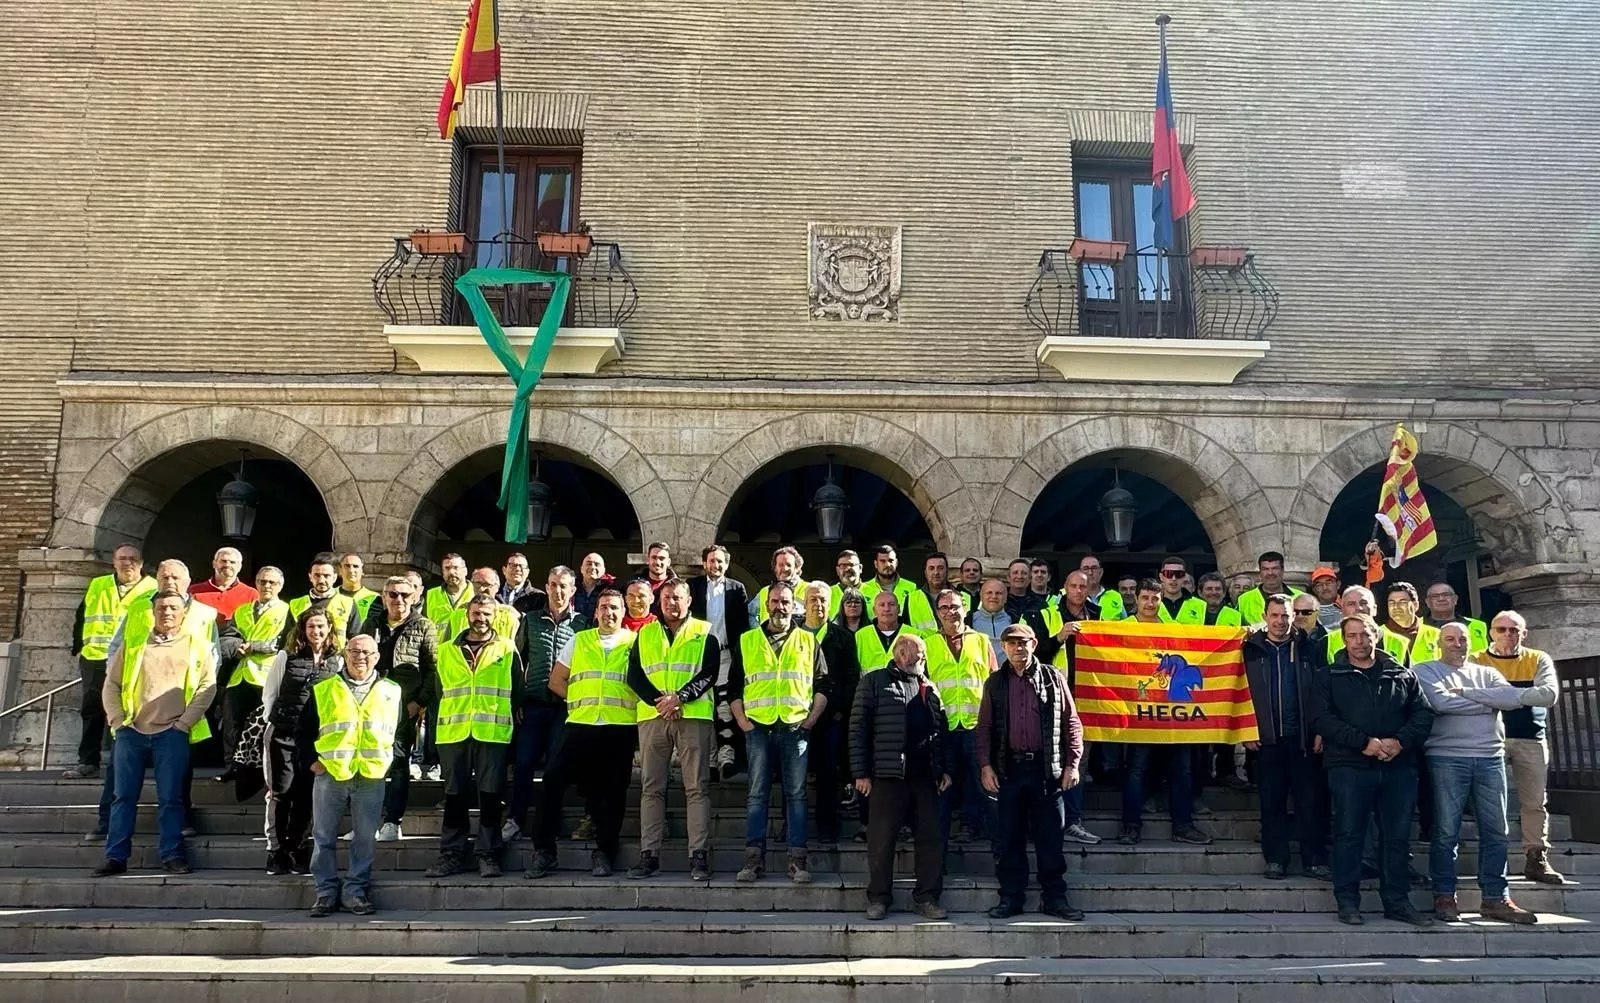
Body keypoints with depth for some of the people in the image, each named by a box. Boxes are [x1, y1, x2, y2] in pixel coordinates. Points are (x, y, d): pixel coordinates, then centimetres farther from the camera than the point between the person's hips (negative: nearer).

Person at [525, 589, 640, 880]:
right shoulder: (578, 641, 13)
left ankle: (603, 852, 15)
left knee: (613, 790, 3)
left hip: (621, 727, -1)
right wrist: (582, 701, 5)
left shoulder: (635, 643, 7)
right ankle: (543, 850, 3)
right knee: (552, 781, -6)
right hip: (580, 724, 2)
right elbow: (556, 681, 14)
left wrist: (631, 705, -7)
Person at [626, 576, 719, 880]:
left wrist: (679, 698, -15)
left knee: (697, 787, -4)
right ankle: (649, 854, 8)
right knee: (651, 787, 3)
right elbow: (634, 675, 6)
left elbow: (709, 673, -2)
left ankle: (699, 855, -3)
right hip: (653, 717, 3)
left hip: (693, 716, -2)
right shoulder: (645, 634, 15)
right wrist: (659, 701, -10)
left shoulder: (704, 633, 8)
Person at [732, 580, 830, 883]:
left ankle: (797, 861, 3)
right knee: (757, 794, 1)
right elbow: (734, 686, 10)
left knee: (796, 794, 1)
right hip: (758, 727, 0)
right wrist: (743, 722, -1)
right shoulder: (747, 641, 11)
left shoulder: (808, 641, 11)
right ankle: (754, 859, 4)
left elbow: (823, 685, 8)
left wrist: (810, 721, -2)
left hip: (795, 728, 0)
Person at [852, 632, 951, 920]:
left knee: (931, 837, 6)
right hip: (888, 774, -5)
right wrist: (861, 772, -8)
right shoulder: (875, 681, 3)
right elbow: (858, 727, -2)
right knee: (882, 839, 1)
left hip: (925, 775, 5)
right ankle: (878, 897, 12)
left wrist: (945, 769, 10)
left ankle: (926, 897, 16)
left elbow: (941, 731, 20)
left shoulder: (930, 688, 19)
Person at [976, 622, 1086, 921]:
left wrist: (1072, 764, -1)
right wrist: (985, 766, 0)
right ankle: (1010, 897, 14)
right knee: (1008, 837, 4)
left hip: (1046, 768, -1)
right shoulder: (995, 683, 9)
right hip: (1009, 768, 1)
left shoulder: (1053, 678, 5)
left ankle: (1054, 898, 13)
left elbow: (1071, 723, 5)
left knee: (1050, 836, 3)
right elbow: (984, 727, 9)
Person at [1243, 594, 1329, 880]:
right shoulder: (1252, 649, 4)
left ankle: (1315, 860, 9)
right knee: (1272, 801, 6)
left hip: (1303, 737, 0)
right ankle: (1276, 859, 13)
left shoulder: (1308, 648, 4)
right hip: (1267, 738, 0)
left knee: (1311, 800, 2)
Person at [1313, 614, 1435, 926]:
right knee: (1349, 833, 0)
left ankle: (1397, 901, 18)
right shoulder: (1330, 677, 6)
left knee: (1397, 835, 7)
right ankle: (1347, 902, 7)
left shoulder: (1402, 675, 14)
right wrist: (1364, 742, -16)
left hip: (1399, 766, 3)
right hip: (1348, 766, -2)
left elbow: (1423, 713, 6)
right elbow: (1323, 719, -5)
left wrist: (1401, 741, -11)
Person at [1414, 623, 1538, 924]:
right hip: (1447, 759, -4)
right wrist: (1489, 703, -3)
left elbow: (1514, 697, -3)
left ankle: (1495, 898, 14)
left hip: (1491, 759, 5)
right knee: (1446, 832, -1)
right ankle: (1444, 896, 8)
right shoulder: (1425, 671, 4)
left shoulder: (1486, 673, 17)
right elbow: (1441, 702, -14)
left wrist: (1466, 692, -11)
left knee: (1496, 831, 6)